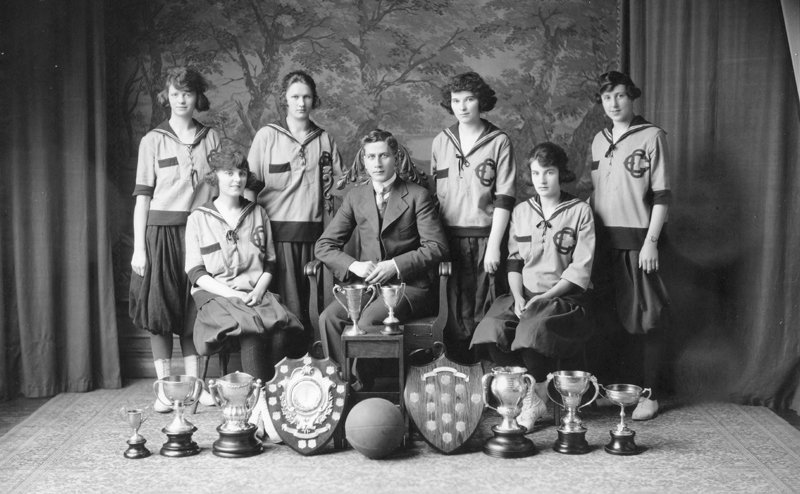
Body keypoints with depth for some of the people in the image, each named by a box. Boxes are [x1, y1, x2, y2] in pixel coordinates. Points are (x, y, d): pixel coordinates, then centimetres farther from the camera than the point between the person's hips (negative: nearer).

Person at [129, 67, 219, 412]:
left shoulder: (211, 139, 9)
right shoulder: (153, 140, 3)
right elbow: (143, 196, -1)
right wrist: (138, 248, -7)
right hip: (162, 231, -2)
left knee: (196, 309, 3)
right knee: (161, 309, -1)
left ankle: (195, 383, 10)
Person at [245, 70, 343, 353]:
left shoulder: (324, 139, 11)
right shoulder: (267, 136, 3)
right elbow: (251, 185, 2)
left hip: (314, 231, 3)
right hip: (279, 231, -2)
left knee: (312, 301, 3)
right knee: (287, 301, -4)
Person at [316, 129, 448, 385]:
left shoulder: (417, 195, 2)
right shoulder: (355, 196, 12)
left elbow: (436, 247, -5)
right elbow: (324, 245, 9)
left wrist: (396, 265, -15)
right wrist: (354, 265, -10)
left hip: (408, 285, -3)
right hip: (366, 285, 4)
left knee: (368, 320, -31)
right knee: (328, 318, -25)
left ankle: (363, 388, -14)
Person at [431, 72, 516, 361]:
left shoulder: (499, 142, 0)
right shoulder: (440, 142, 11)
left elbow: (504, 198, -4)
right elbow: (432, 193, 14)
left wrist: (494, 245, -10)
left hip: (484, 236, -3)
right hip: (448, 236, 3)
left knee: (484, 308, -2)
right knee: (457, 307, 4)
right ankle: (459, 360, 13)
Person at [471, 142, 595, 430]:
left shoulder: (580, 212, 1)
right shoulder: (521, 212, 15)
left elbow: (580, 269, -5)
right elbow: (514, 261, 13)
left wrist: (543, 297, -14)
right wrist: (518, 296, -6)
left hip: (564, 296, -4)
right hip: (524, 295, 4)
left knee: (534, 329, -34)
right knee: (491, 329, -25)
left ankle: (538, 397, -11)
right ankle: (527, 394, -12)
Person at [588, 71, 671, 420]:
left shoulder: (651, 136, -2)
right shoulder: (599, 140, 15)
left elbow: (661, 194, -6)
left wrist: (651, 241, -13)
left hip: (638, 238, -5)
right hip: (604, 238, 5)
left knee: (644, 319, -2)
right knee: (610, 317, 8)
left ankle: (648, 394, 3)